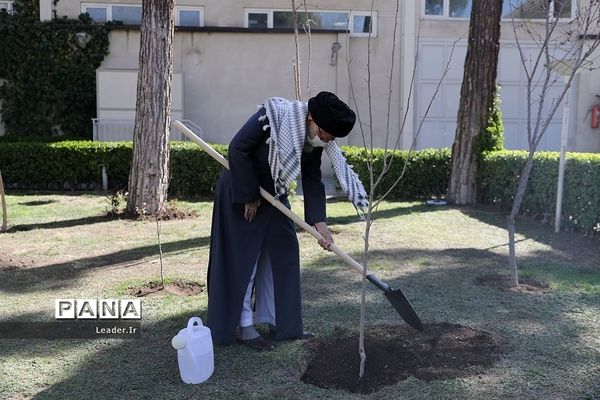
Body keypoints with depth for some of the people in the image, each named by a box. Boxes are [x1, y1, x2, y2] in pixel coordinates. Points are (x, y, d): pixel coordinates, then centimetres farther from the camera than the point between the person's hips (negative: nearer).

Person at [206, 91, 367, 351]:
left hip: (274, 195, 7)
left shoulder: (314, 142, -8)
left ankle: (277, 320, 21)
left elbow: (312, 182, -6)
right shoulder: (272, 116, -28)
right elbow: (237, 149, -26)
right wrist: (249, 196, -21)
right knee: (243, 258, -2)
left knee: (282, 254, 8)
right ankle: (245, 327, 9)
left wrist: (319, 222, -16)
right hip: (240, 192, -7)